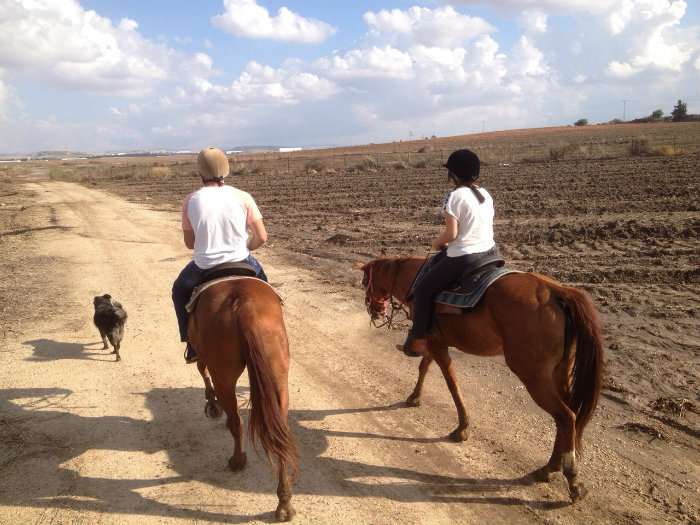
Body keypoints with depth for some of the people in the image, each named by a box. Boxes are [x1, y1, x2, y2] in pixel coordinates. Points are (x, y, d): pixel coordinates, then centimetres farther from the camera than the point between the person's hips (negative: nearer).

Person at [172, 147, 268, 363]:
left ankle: (192, 344, 31)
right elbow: (262, 237, -6)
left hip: (204, 268, 0)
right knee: (262, 284, 34)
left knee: (180, 290, 32)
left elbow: (189, 242, 3)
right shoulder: (242, 197, -6)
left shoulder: (190, 201, -5)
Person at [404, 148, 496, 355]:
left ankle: (418, 340, 10)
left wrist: (436, 242, 3)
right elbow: (486, 225, 14)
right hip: (489, 252, 9)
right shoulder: (485, 194, 8)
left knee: (423, 289, 6)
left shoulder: (454, 197, -15)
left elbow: (451, 233, -19)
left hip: (463, 257, -9)